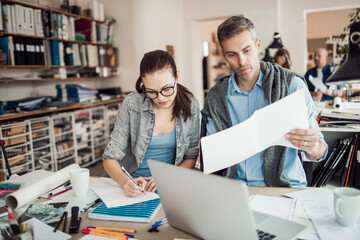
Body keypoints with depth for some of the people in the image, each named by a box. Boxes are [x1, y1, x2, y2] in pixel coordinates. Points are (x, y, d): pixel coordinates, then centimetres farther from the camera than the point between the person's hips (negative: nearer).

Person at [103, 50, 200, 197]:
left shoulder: (190, 105, -2)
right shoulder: (132, 104, -7)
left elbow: (191, 157, 5)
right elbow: (110, 157, -6)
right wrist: (125, 181, -25)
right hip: (133, 187, 1)